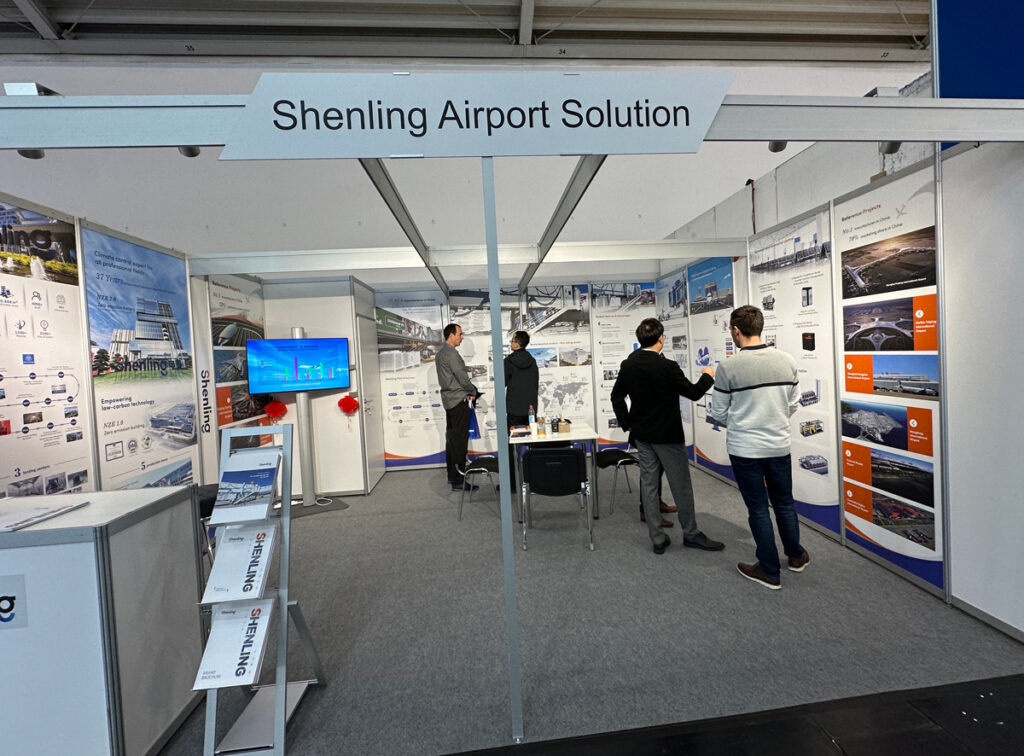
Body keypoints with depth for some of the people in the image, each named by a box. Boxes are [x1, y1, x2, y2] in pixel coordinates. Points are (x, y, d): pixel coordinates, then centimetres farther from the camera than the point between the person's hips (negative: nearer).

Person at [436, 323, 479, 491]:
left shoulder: (440, 354, 15)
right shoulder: (451, 354, -16)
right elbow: (462, 377, -17)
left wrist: (466, 392, 10)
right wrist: (474, 392, 0)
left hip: (448, 400, 10)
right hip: (458, 401, -10)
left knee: (451, 438, 14)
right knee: (460, 440, -8)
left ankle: (452, 475, 23)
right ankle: (458, 480, -6)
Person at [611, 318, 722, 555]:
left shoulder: (627, 365, -1)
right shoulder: (667, 367, -20)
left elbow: (617, 395, 6)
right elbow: (693, 393, -10)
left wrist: (627, 423, 13)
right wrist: (707, 377, 9)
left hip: (642, 435, 6)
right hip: (667, 435, -5)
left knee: (649, 484, 10)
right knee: (681, 485, 10)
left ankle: (657, 538, 18)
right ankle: (691, 534, 25)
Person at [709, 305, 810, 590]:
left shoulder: (728, 366, -16)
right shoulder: (787, 361, -3)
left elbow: (718, 413, -7)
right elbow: (794, 404, 7)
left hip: (745, 449, -4)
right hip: (779, 445, 4)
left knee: (758, 508, 10)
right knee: (784, 503, 23)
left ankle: (770, 571, 23)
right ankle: (796, 556, 43)